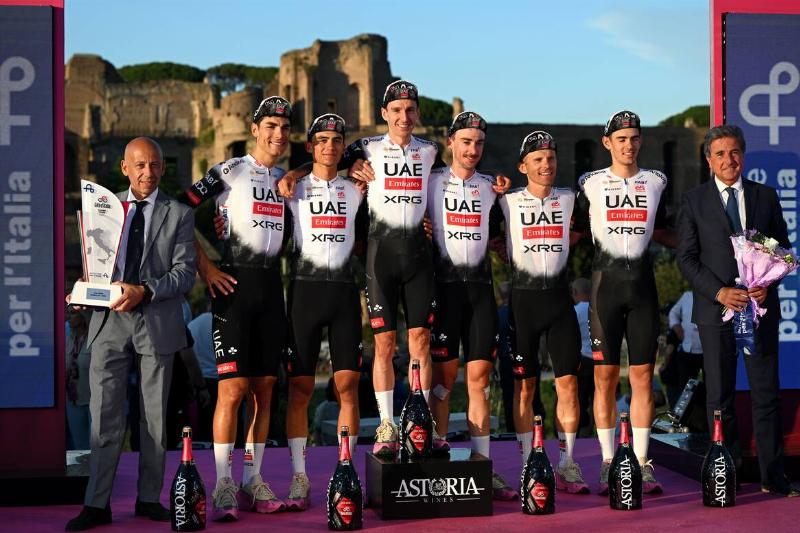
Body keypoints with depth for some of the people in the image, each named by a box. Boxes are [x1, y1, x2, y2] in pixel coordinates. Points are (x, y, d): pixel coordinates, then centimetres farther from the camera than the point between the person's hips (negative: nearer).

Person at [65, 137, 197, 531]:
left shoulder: (178, 214, 4)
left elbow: (184, 272, -4)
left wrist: (144, 291, -18)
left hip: (157, 322, -1)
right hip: (110, 321, 1)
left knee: (154, 416, 7)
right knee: (104, 416, -1)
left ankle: (149, 498, 17)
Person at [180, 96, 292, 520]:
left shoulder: (287, 179, 16)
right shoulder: (228, 172, -1)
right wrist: (204, 267, -8)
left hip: (272, 286, 6)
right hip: (234, 284, -6)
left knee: (263, 390, 6)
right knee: (233, 387, -10)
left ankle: (253, 482, 12)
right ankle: (224, 486, -6)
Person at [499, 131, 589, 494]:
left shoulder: (569, 200, 9)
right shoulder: (508, 202, 3)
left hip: (559, 297, 2)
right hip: (522, 298, -2)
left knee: (568, 382, -2)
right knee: (524, 386, 1)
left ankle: (567, 465, 5)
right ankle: (528, 464, 9)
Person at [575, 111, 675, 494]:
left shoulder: (655, 181, 12)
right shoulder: (592, 184, 5)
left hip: (642, 286, 2)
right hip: (605, 284, -2)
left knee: (642, 376, 1)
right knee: (605, 376, -1)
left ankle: (642, 463, 6)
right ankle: (608, 464, 5)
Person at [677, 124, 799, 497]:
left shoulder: (766, 196, 10)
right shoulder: (694, 201, 4)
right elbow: (687, 258, -1)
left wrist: (766, 285, -7)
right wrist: (720, 292, -13)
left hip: (761, 306, 2)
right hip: (716, 308, -2)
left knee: (766, 392, 3)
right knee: (720, 396, 2)